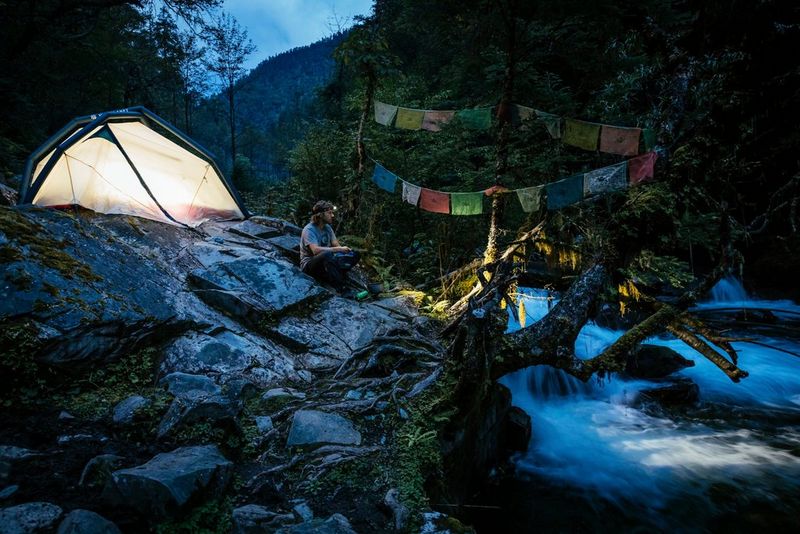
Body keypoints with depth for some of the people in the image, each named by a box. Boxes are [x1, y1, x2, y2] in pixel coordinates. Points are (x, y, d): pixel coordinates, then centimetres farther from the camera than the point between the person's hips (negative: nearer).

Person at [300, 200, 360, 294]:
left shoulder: (327, 227, 9)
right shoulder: (309, 230, -16)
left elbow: (336, 245, 3)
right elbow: (316, 250, -31)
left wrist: (344, 249, -21)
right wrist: (339, 249, -30)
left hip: (326, 263, 8)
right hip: (309, 264, -8)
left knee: (354, 254, -5)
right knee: (327, 254, -40)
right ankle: (341, 289, -37)